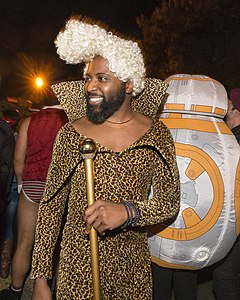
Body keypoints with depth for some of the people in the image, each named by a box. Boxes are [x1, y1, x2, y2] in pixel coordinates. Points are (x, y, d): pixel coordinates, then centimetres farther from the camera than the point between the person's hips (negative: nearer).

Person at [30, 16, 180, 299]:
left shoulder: (156, 133, -4)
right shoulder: (71, 132, -6)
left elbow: (170, 199, -6)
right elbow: (51, 205, -4)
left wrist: (128, 211, -27)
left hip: (133, 266, 1)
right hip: (77, 265, -1)